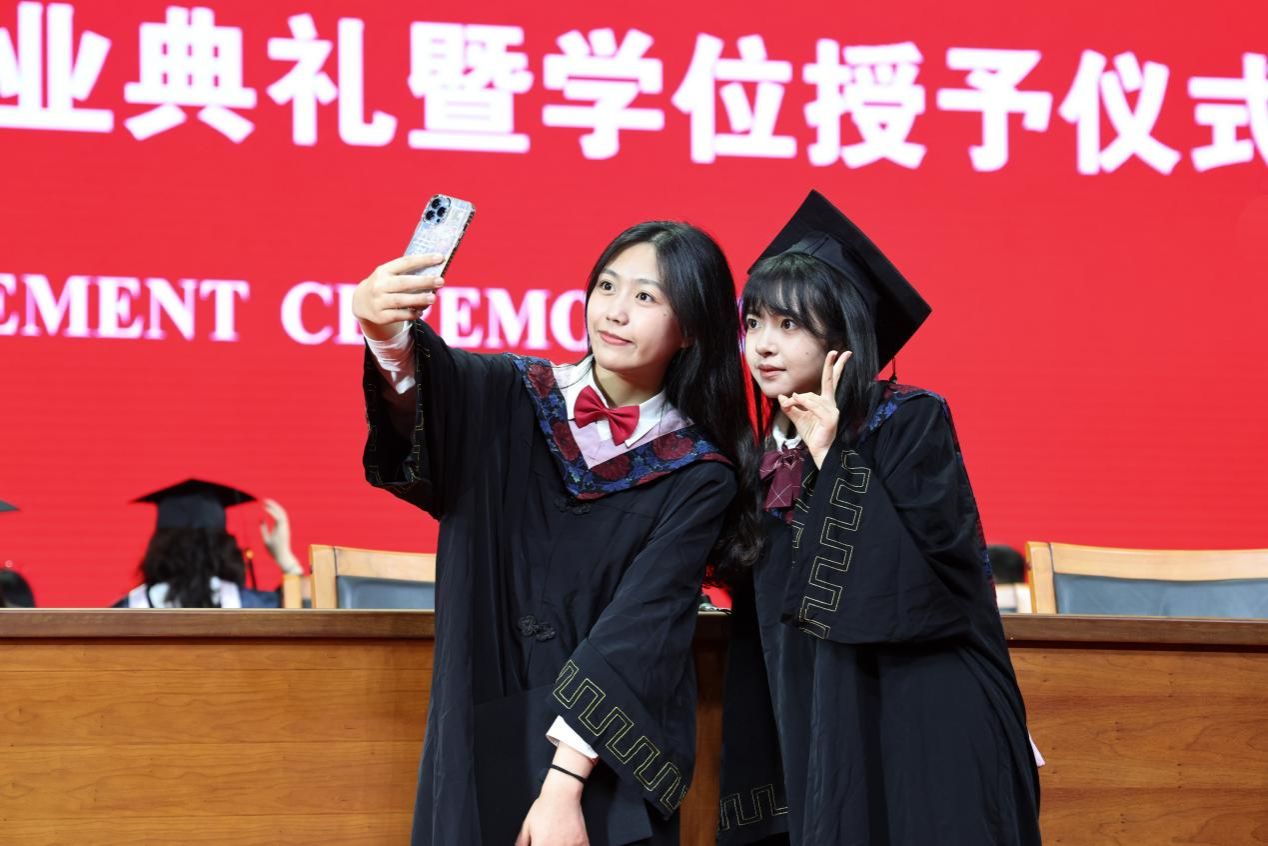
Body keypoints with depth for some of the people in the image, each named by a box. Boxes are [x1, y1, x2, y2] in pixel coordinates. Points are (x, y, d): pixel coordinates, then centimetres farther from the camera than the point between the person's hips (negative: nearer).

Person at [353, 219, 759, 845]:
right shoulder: (513, 399, 1)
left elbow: (638, 631, -13)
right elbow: (436, 381, -21)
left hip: (607, 770, -2)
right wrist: (385, 330, -44)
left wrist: (564, 784, -22)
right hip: (482, 745, 2)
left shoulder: (698, 478, -4)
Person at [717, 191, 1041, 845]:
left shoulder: (910, 422, -6)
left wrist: (832, 460, -17)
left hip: (919, 730, -6)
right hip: (814, 735, 6)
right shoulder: (770, 460, 12)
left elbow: (931, 564, -20)